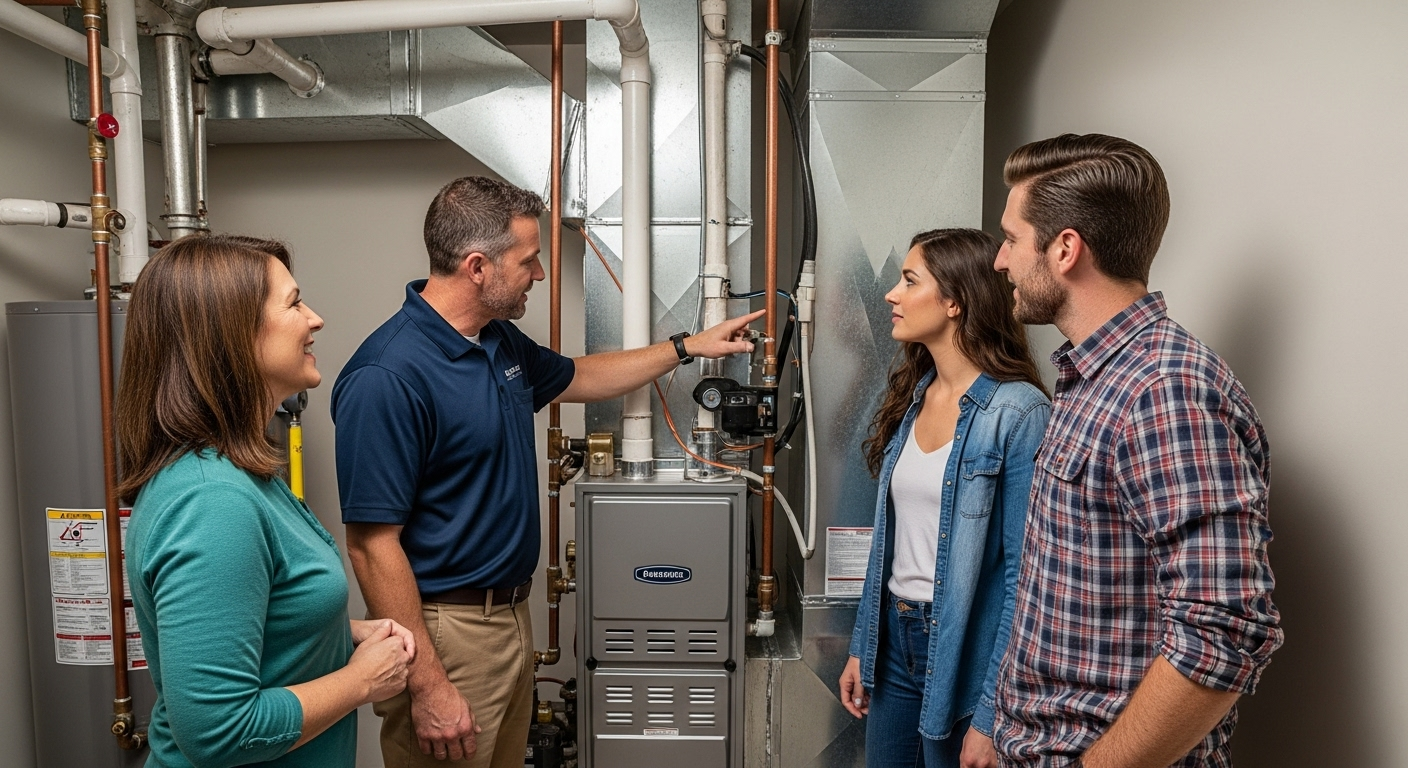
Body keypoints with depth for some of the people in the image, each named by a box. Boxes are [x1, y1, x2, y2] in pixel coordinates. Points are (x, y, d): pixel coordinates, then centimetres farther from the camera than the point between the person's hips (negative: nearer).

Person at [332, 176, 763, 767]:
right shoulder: (388, 378, -23)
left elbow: (575, 379, 24)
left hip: (513, 613, 9)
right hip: (444, 632, -9)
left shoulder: (502, 341, 5)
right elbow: (373, 545, -23)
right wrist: (428, 687, -22)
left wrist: (687, 347, 24)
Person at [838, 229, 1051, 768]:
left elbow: (1024, 574, -17)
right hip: (894, 638, 7)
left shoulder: (1017, 412, -17)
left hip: (963, 646, -6)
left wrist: (991, 715, -17)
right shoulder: (913, 396, 5)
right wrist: (861, 646, 11)